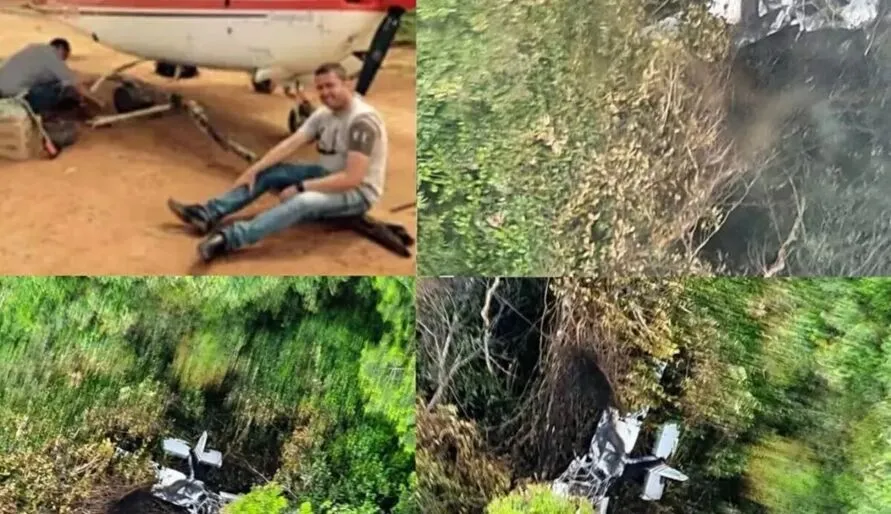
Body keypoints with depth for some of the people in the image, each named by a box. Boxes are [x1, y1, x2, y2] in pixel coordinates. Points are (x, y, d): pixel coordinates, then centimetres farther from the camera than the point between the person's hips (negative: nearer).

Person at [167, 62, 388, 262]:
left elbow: (352, 178, -30)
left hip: (357, 192, -9)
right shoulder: (324, 113, 4)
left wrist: (300, 187, -25)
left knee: (302, 202, -37)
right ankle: (208, 214, -8)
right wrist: (254, 169, -14)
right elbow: (291, 143, -2)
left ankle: (229, 239, -44)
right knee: (267, 172, -2)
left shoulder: (362, 120, -25)